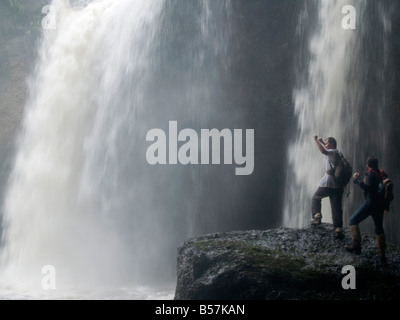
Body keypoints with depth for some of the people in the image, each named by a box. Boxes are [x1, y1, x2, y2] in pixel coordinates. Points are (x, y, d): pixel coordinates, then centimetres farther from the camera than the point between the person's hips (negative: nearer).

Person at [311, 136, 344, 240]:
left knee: (316, 198, 18)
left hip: (327, 184, -7)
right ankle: (338, 229, -8)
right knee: (337, 207, 1)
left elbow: (323, 151, -29)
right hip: (338, 187, 7)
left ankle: (317, 216, 4)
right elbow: (328, 150, 39)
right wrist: (321, 141, 31)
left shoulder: (333, 152, -7)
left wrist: (316, 140, -20)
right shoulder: (338, 153, 19)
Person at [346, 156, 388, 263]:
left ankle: (356, 244, -12)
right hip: (381, 205, 8)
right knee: (379, 228, 13)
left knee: (353, 220, 0)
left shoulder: (371, 175, -12)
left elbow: (368, 187, -25)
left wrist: (357, 180, -18)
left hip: (371, 203, -8)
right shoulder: (382, 174, 11)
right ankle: (382, 254, 10)